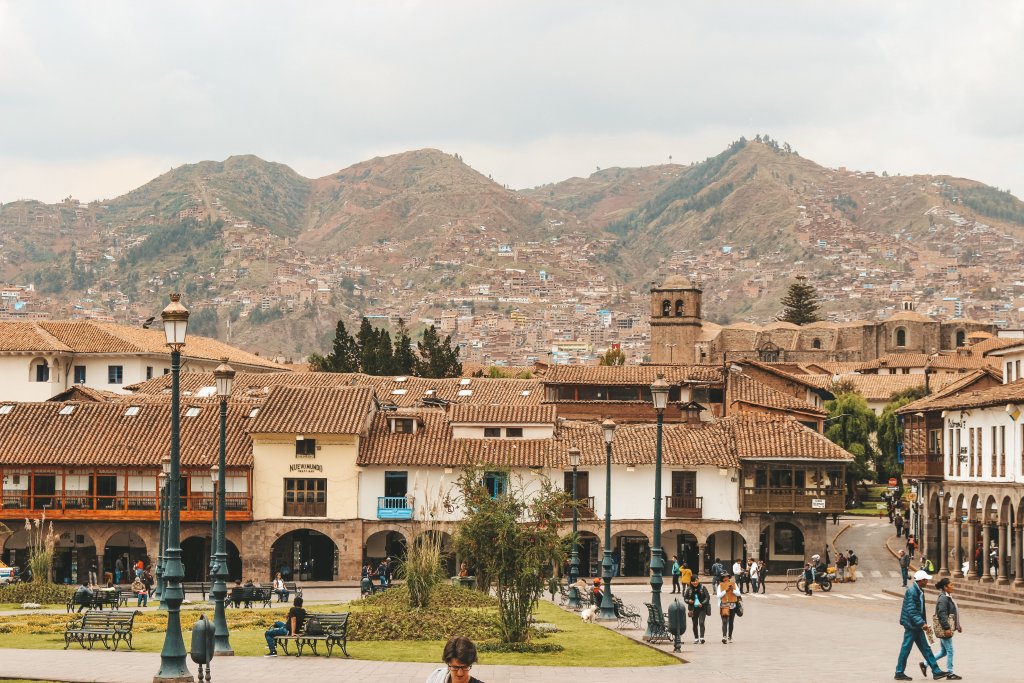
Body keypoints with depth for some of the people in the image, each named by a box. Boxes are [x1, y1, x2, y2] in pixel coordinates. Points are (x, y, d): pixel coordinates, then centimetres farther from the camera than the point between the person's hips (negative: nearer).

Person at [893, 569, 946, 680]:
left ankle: (936, 671, 12)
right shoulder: (912, 591, -19)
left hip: (917, 625, 10)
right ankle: (899, 673, 8)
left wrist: (924, 624, 18)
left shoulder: (919, 591, 11)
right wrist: (922, 623, -27)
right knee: (906, 649, -1)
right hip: (911, 624, -10)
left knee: (925, 649, 10)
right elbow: (911, 611, -24)